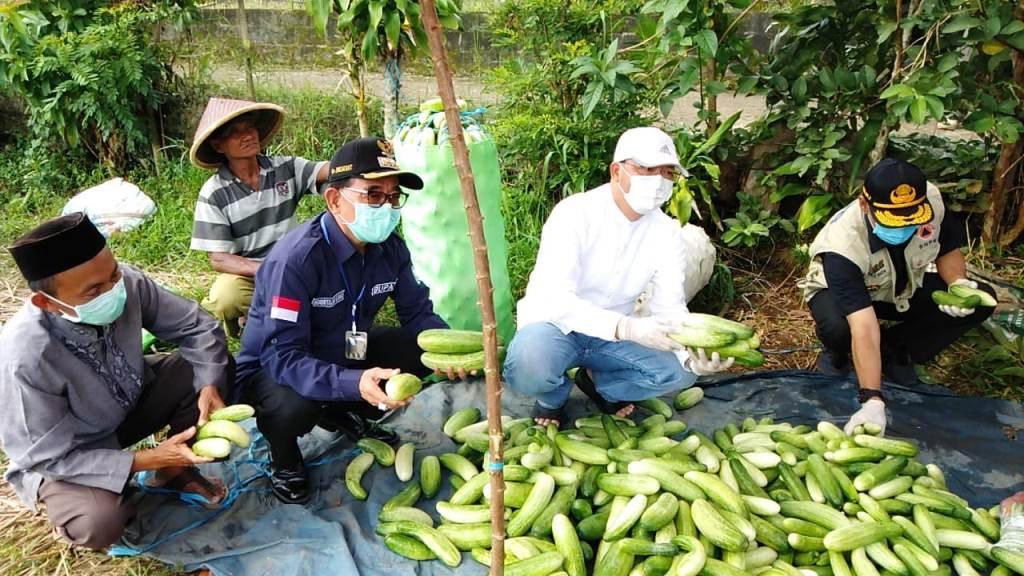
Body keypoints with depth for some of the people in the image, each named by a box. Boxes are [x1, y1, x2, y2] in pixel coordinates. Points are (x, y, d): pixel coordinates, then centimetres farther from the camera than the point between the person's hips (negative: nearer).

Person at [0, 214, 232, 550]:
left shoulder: (127, 283, -27)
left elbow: (196, 327, -12)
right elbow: (46, 457, -25)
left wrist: (209, 386, -28)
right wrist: (147, 460, -30)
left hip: (130, 399, 5)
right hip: (63, 452, -4)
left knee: (215, 365, -16)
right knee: (99, 524, -31)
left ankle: (174, 472, 4)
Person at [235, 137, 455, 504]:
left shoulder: (389, 248, -12)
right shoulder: (296, 259, -32)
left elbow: (418, 312, -3)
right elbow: (282, 356, -35)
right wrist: (354, 383, -50)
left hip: (344, 354, 7)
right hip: (272, 368, -6)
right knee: (295, 407, -38)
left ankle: (346, 415, 14)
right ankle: (283, 457, 2)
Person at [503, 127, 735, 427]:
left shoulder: (667, 232, -8)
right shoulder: (575, 213, -23)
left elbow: (670, 309, -11)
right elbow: (555, 298, -33)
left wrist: (691, 352, -34)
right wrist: (626, 327, -47)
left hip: (615, 333, 5)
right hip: (557, 324, -4)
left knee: (681, 371, -17)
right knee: (528, 368, -36)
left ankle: (599, 382, 11)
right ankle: (553, 395, 3)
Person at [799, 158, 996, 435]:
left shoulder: (931, 201, -26)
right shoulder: (842, 245, -40)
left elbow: (948, 249, -4)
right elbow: (864, 327, -45)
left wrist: (959, 283, -26)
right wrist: (872, 400, -51)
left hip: (905, 288, 5)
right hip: (841, 291, -5)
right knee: (837, 328, -39)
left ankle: (894, 351, 1)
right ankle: (836, 357, 0)